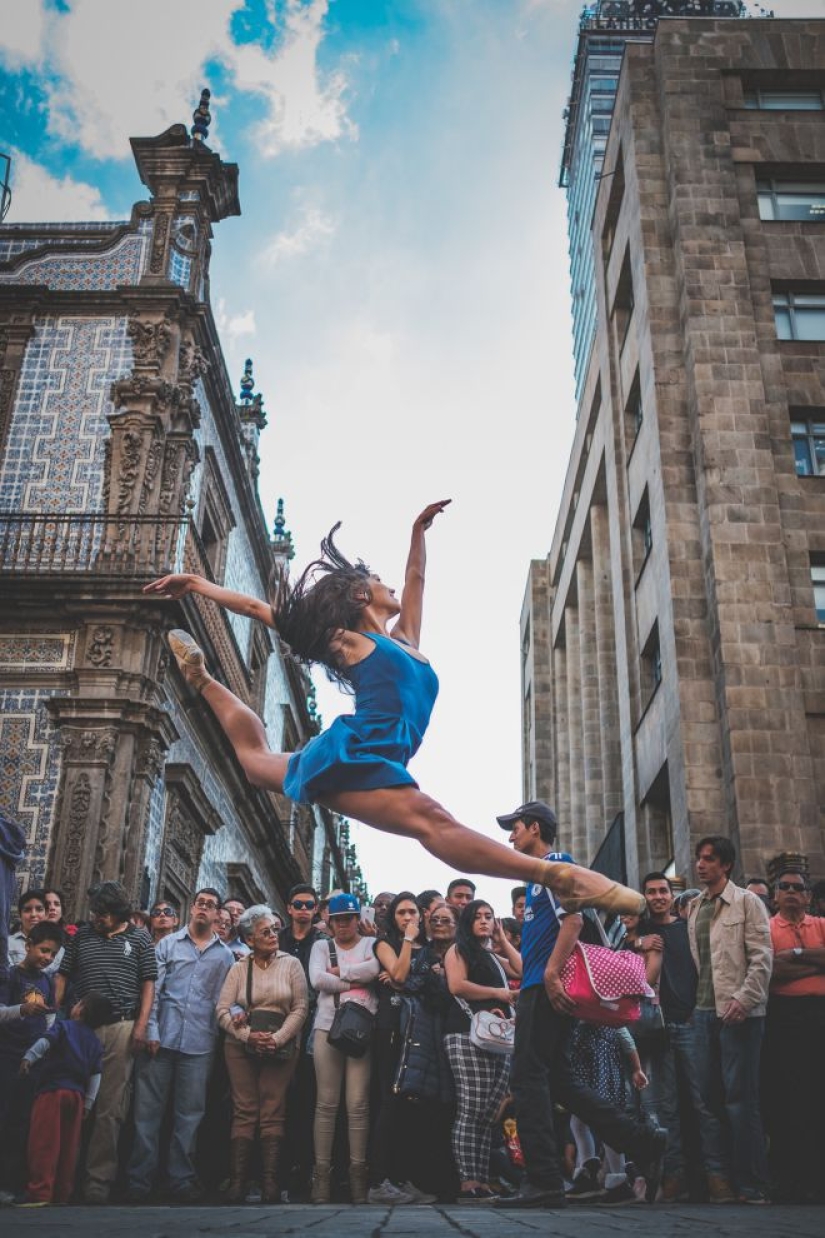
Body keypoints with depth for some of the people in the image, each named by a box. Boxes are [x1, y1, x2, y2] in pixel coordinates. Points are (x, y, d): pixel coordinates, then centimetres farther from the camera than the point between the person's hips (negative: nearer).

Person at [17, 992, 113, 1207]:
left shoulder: (64, 1026, 3)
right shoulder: (95, 1042, 17)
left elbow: (45, 1041, -16)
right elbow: (95, 1076, 12)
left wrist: (28, 1058, -23)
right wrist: (88, 1104, 13)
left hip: (52, 1091, -6)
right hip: (77, 1094, 6)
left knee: (44, 1143, -7)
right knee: (69, 1147, 8)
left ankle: (40, 1193, -13)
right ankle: (62, 1194, 11)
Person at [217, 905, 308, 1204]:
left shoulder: (291, 964, 6)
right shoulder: (238, 968, 8)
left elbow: (300, 1008, 0)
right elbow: (223, 1010, 1)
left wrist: (278, 1038, -11)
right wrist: (248, 1035, -14)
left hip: (281, 1047, -1)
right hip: (241, 1046, 1)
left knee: (273, 1114, -4)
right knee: (244, 1112, -3)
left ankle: (271, 1185, -4)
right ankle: (237, 1183, -1)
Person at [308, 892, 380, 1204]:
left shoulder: (371, 944, 12)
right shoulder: (322, 946, 15)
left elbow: (375, 968, -10)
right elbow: (317, 980, -3)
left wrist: (338, 973, -4)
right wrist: (355, 982, -4)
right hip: (328, 1027, 1)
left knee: (358, 1104, -4)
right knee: (327, 1103, 0)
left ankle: (358, 1173, 0)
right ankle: (321, 1173, 4)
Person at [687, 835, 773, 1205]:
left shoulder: (746, 902, -1)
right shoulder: (695, 908, 15)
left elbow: (762, 957, -8)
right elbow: (695, 960, 15)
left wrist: (744, 999, -17)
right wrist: (694, 1001, 6)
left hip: (739, 1012, -6)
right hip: (705, 1010, 6)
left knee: (740, 1098, -3)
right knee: (708, 1096, 5)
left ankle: (750, 1184, 5)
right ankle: (720, 1177, 12)